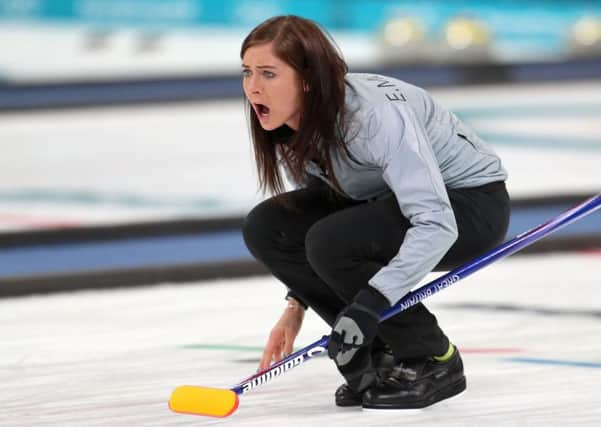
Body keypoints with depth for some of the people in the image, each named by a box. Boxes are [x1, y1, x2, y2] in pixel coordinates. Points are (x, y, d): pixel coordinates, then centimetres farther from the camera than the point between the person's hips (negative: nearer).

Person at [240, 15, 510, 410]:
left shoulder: (376, 114, -33)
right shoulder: (289, 126, -9)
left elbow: (436, 225, -38)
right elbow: (317, 200, 6)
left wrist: (371, 301, -46)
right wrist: (298, 304, -1)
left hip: (472, 203, -8)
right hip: (390, 200, 8)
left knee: (331, 243, -30)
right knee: (266, 227, -11)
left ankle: (434, 361, -11)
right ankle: (378, 352, 1)